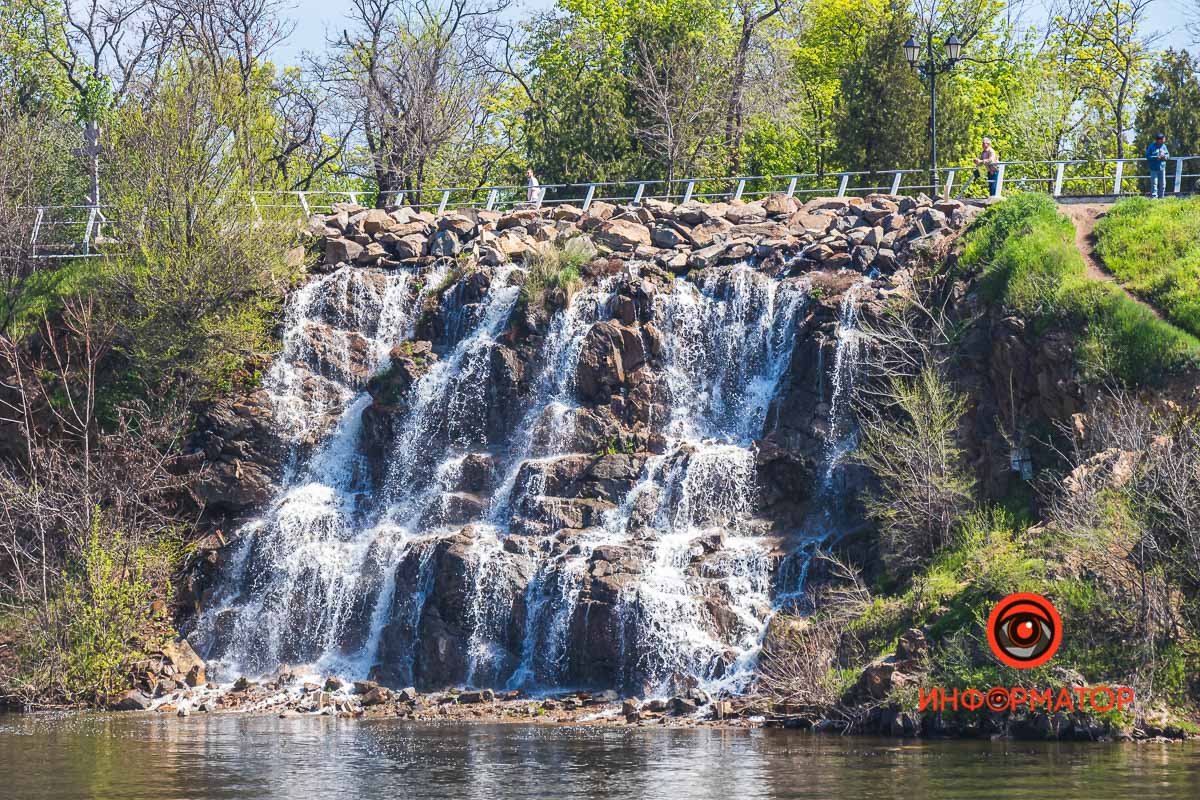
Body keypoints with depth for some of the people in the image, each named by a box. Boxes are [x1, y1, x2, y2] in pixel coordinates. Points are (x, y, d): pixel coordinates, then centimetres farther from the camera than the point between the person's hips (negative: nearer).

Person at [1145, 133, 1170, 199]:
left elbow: (1167, 154, 14)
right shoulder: (1152, 146, -8)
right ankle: (1154, 197, -6)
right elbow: (1148, 156, -10)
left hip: (1162, 168, 5)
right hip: (1154, 169, -5)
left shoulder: (1163, 146, 7)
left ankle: (1161, 197, 16)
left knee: (1162, 184, 8)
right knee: (1154, 183, -8)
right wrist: (1156, 158, -21)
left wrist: (1165, 157, -9)